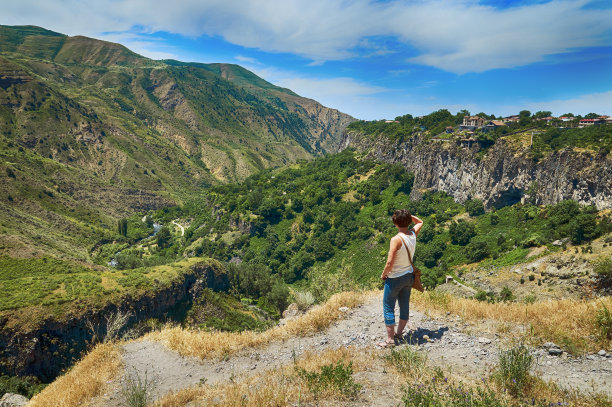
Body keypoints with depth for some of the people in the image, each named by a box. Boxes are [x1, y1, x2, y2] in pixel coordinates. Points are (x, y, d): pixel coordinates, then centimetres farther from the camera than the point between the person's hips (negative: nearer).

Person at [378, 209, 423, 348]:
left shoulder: (396, 239, -23)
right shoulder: (413, 234, -3)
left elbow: (390, 262, -25)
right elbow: (420, 222, 20)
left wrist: (383, 274, -9)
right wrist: (408, 215, 8)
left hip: (395, 278, -7)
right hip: (409, 276, 7)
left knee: (388, 308, 4)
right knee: (404, 306, 17)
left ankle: (390, 339, 7)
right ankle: (399, 333, 32)